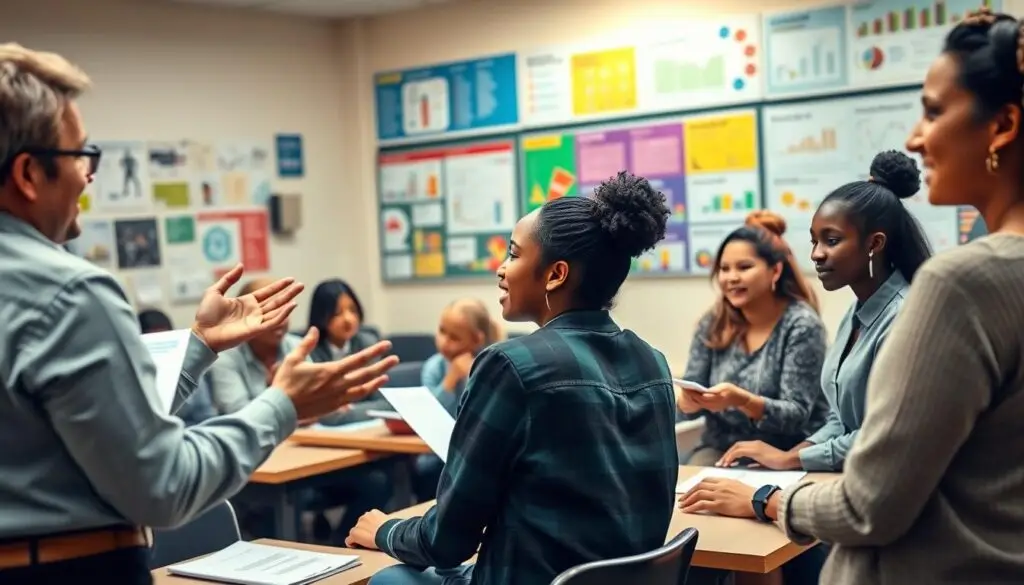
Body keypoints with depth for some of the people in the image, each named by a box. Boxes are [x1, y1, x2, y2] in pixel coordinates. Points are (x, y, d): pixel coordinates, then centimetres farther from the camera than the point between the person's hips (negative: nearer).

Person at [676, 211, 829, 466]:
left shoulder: (801, 325, -10)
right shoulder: (713, 323, 3)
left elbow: (797, 415, -15)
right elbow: (687, 405, 3)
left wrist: (742, 400, -33)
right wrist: (688, 399, -21)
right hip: (720, 448, 4)